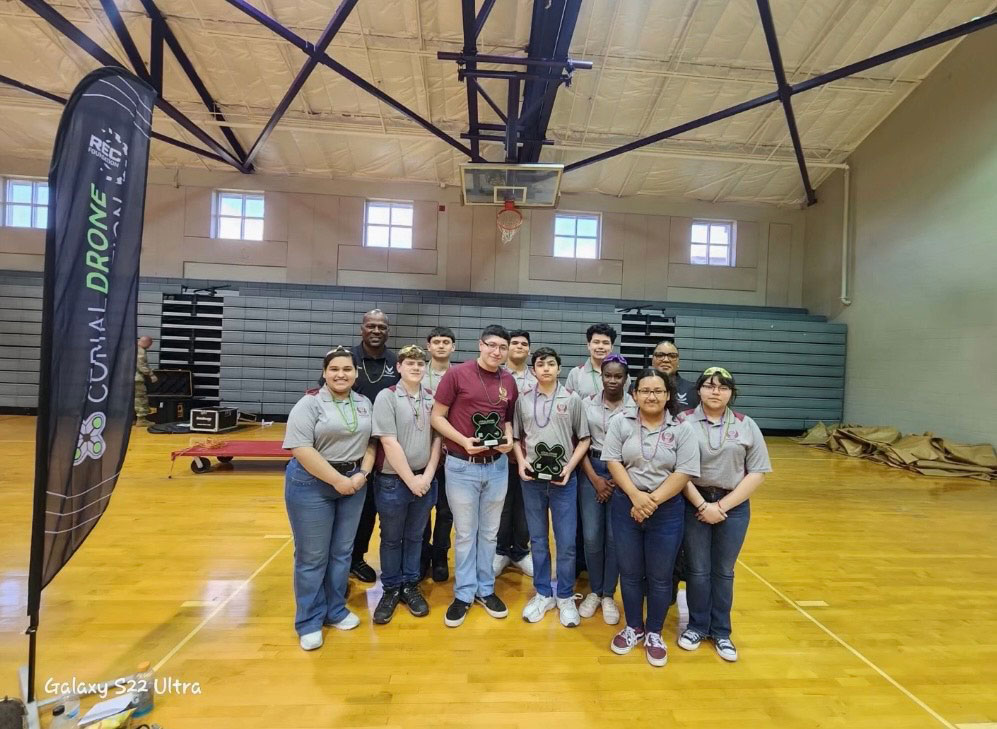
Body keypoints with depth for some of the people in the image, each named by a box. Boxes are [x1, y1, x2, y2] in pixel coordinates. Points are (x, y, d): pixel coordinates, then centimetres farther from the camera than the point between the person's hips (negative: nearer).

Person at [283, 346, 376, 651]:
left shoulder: (364, 403, 6)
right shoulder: (310, 403, -11)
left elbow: (371, 442, 6)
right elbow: (301, 449, -19)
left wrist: (362, 474, -9)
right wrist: (337, 480, -18)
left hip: (354, 483, 5)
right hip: (312, 484, -5)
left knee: (342, 551, 15)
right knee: (312, 556, 6)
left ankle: (335, 611, 32)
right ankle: (309, 622, 22)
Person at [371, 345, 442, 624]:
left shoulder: (432, 399, 3)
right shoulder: (386, 397, -9)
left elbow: (437, 439, 4)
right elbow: (389, 443, -14)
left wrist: (427, 476, -6)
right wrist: (410, 479, -14)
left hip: (425, 480, 3)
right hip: (393, 481, -3)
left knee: (415, 537, 16)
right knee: (391, 538, 13)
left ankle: (410, 586, 32)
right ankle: (391, 589, 30)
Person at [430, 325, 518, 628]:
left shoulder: (509, 381, 3)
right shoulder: (456, 374, -10)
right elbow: (437, 416, -8)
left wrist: (509, 438, -6)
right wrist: (463, 440, -20)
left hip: (497, 466, 4)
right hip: (461, 465, -4)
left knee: (489, 531, 17)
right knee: (465, 533, 10)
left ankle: (485, 589, 34)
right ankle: (463, 594, 27)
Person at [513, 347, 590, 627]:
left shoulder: (572, 399, -2)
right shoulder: (523, 400, 2)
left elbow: (583, 439, 1)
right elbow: (516, 437, 9)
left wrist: (570, 466, -10)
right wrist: (521, 461, -7)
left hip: (563, 480, -1)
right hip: (531, 480, 2)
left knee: (566, 542, 5)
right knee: (538, 540, 13)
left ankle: (565, 597, 25)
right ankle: (543, 594, 29)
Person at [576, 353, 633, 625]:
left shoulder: (635, 406, -4)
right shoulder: (587, 404, 0)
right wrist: (594, 478, -6)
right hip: (591, 471, 1)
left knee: (615, 538, 5)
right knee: (591, 536, 4)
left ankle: (608, 595, 24)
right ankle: (594, 591, 26)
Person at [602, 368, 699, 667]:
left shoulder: (681, 430, -5)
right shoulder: (621, 422, -3)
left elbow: (684, 473, -10)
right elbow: (613, 462, -6)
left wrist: (653, 501, -15)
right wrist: (636, 496, -16)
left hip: (667, 511, -1)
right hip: (626, 507, 1)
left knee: (660, 576, 12)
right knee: (630, 573, 14)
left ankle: (654, 633, 33)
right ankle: (634, 627, 35)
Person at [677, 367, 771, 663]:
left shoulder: (746, 426, 1)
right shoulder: (683, 422, -6)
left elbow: (758, 472, -2)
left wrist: (722, 506, -9)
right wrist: (702, 505, -13)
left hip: (734, 507, 2)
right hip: (694, 505, -2)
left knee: (724, 572, 14)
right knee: (698, 569, 10)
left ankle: (721, 632, 31)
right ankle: (697, 626, 29)